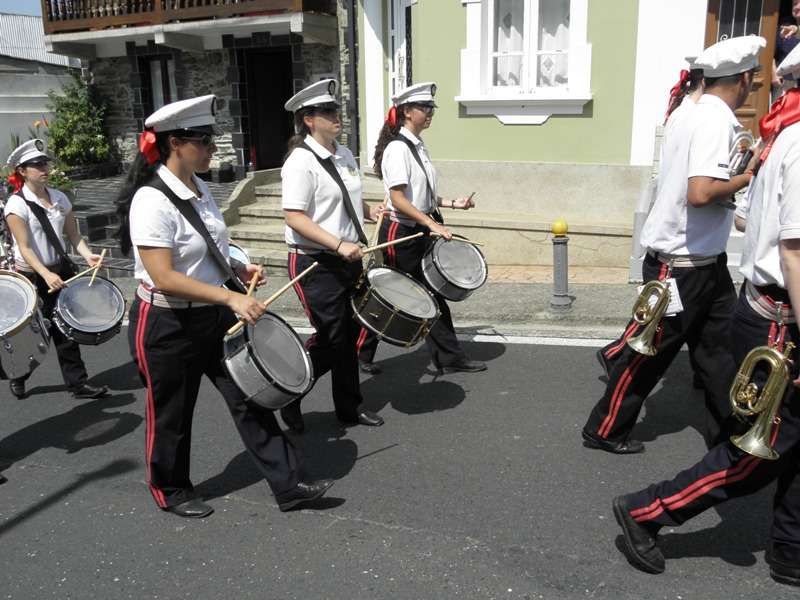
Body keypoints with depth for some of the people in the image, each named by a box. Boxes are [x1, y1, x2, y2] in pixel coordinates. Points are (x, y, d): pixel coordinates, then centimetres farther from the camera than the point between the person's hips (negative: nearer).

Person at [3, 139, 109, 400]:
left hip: (61, 271, 5)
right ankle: (17, 377, 33)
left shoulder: (59, 198, 2)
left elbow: (73, 234, 7)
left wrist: (87, 255, -11)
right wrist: (46, 275, -30)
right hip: (32, 276, -4)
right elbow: (24, 248, -19)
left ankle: (77, 383, 15)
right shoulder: (16, 204, -14)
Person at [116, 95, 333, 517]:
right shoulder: (152, 200, -22)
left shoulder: (199, 189, 5)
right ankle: (171, 492, 36)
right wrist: (230, 297, -30)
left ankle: (287, 485, 15)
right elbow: (163, 278, -28)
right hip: (167, 325, -7)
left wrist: (238, 271, 3)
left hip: (213, 317, 8)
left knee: (249, 398, 7)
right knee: (171, 415, 12)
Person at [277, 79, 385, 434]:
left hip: (348, 259, 8)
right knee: (331, 339, -2)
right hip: (315, 264, -8)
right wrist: (339, 245, -26)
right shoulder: (300, 162, -16)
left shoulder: (344, 155, 10)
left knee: (349, 335, 15)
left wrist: (369, 211, 4)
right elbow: (294, 218, -21)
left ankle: (349, 407, 33)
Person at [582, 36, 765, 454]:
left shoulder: (698, 115, 10)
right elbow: (700, 193, -31)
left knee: (721, 351, 14)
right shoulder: (715, 122, -20)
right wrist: (748, 178, -15)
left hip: (705, 261, 9)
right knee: (650, 353, 4)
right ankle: (604, 429, 19)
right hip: (680, 265, -9)